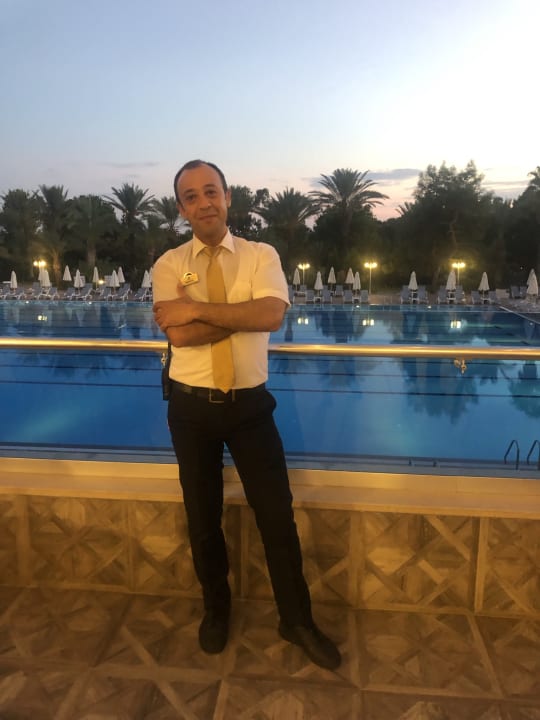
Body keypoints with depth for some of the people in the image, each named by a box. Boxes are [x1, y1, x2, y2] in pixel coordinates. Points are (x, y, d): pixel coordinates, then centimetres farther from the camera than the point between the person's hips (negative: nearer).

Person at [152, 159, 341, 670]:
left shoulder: (261, 256, -1)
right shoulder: (168, 265, -2)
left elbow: (271, 315, -21)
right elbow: (179, 334, -18)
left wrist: (198, 308, -21)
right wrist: (243, 314, -17)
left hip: (249, 403, 0)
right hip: (191, 405, 1)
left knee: (277, 513, 7)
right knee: (203, 515, 16)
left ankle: (296, 620, 30)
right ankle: (215, 608, 42)